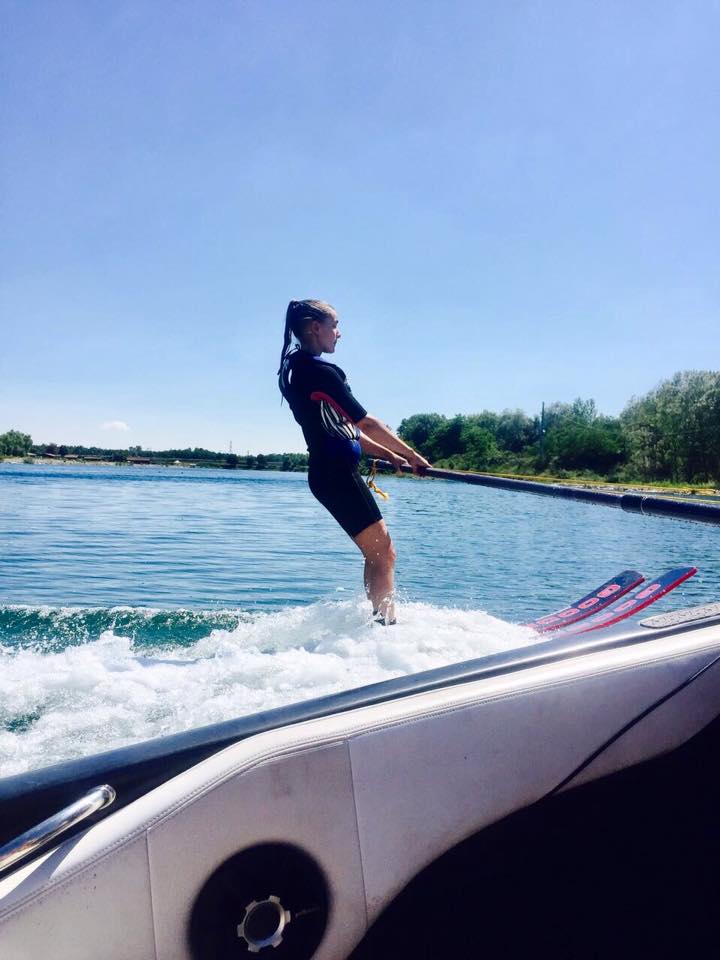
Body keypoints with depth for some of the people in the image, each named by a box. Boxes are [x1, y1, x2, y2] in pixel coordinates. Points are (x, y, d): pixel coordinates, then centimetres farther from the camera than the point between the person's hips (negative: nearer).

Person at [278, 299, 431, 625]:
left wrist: (388, 455, 15)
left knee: (378, 552, 15)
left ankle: (381, 623, 21)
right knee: (383, 554, -6)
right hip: (337, 473, -10)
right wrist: (412, 455, -5)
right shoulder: (319, 371, -15)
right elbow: (365, 423, -15)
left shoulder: (297, 369, 16)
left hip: (328, 472, 10)